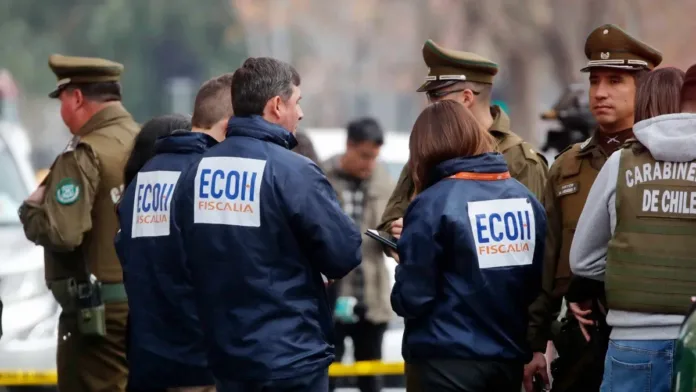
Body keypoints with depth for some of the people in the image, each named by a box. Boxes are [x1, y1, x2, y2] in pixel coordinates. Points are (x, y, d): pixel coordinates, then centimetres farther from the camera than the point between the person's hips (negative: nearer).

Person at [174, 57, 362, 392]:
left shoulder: (196, 172, 3)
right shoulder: (292, 172, -16)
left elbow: (186, 256, 10)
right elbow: (345, 254, -13)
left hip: (225, 355, 6)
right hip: (292, 358, -6)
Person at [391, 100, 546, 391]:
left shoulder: (433, 203, -12)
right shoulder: (526, 199, 5)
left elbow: (411, 298, -12)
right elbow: (541, 283, 11)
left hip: (446, 362, -5)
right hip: (510, 359, 5)